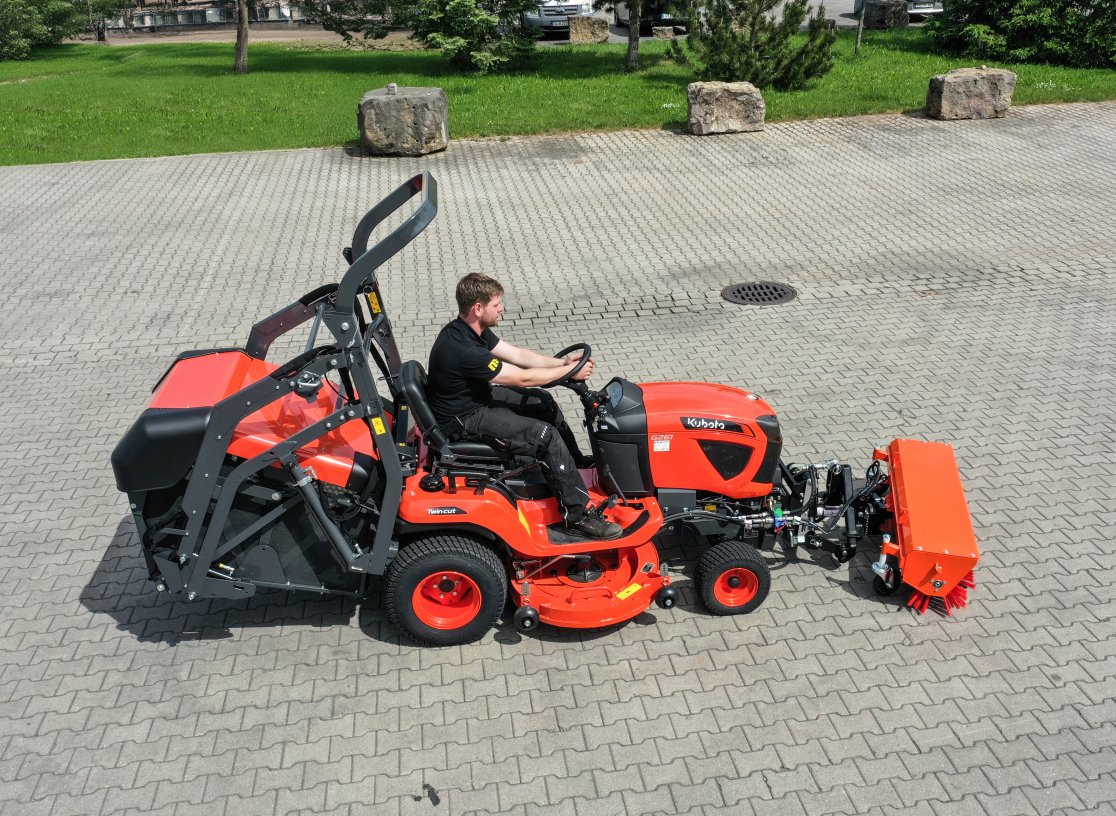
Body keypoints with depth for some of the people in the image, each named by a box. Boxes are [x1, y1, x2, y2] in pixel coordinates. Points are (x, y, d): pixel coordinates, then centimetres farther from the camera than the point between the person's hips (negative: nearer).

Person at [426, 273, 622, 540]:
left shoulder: (470, 329, -2)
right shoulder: (463, 349, -32)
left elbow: (518, 354, 4)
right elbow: (522, 378, -26)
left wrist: (562, 363, -6)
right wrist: (569, 371, -15)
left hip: (476, 397, 10)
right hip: (464, 420, -10)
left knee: (542, 401, 18)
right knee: (546, 435, -18)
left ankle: (574, 461, 37)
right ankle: (578, 516, -9)